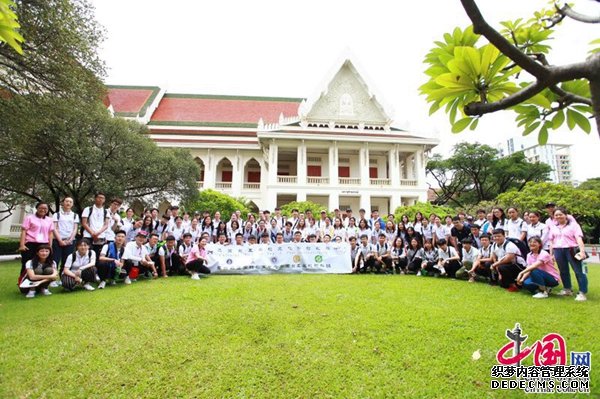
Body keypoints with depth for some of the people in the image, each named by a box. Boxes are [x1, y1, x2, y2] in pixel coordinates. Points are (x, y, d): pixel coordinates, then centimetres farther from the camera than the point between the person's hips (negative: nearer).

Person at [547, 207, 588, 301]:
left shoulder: (573, 224, 1)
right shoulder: (553, 226, 14)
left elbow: (579, 238, -9)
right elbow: (551, 241, 16)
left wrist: (582, 251, -21)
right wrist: (551, 254, 11)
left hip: (572, 250, -5)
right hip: (558, 251, 5)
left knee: (579, 271, -5)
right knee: (563, 271, 13)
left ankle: (583, 293, 0)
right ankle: (567, 290, 25)